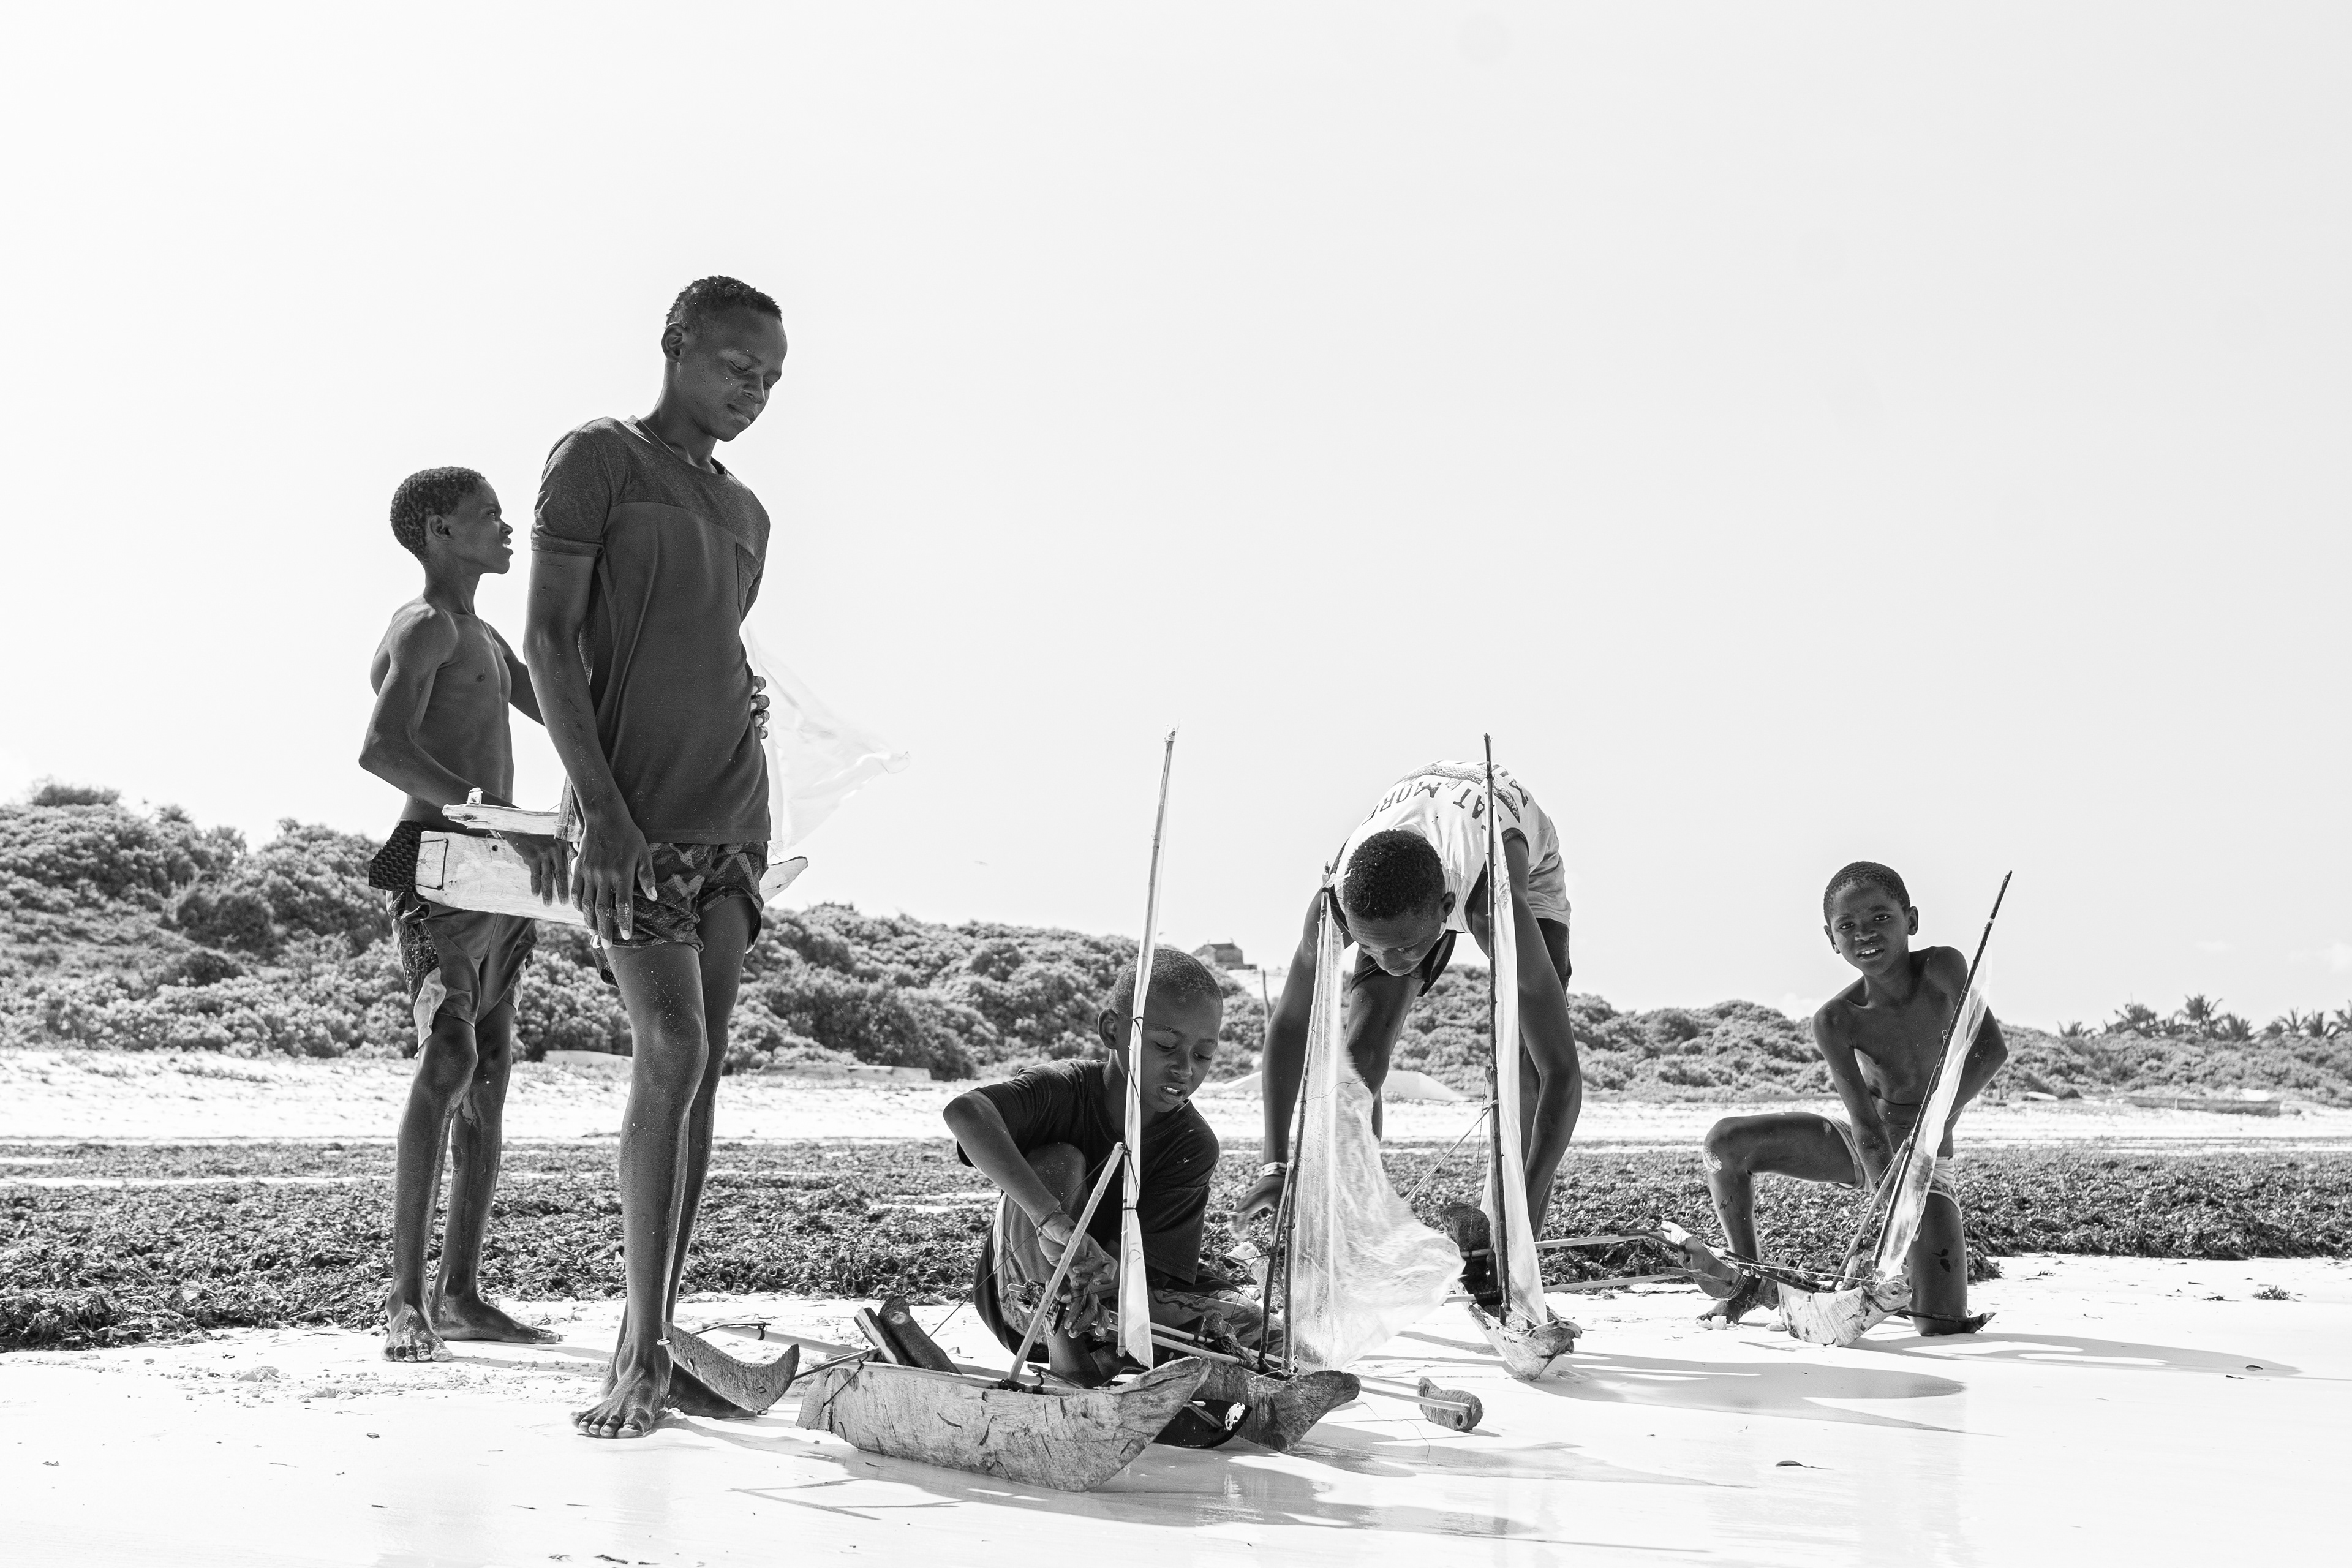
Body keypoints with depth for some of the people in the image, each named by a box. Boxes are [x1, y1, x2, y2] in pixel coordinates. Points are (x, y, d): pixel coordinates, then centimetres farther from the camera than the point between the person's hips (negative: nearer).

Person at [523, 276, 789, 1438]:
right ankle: (639, 1356, -12)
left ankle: (654, 1346, 6)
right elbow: (550, 638, -6)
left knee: (701, 1067, 2)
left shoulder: (746, 514, 21)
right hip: (632, 822, -7)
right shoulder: (597, 460, 1)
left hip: (728, 821, 7)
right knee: (672, 1048, -16)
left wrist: (755, 824, 11)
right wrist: (603, 809, -15)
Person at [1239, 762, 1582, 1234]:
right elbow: (1288, 1024, -21)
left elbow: (1563, 1073, -47)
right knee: (1362, 1045, -15)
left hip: (1527, 868, -2)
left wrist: (1526, 1215, -54)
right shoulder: (1333, 901, -40)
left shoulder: (1501, 910, -50)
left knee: (1531, 1059, -19)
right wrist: (1276, 1166, -24)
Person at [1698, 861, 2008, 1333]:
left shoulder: (1942, 968, -19)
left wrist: (1937, 1122, -40)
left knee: (1941, 1326, -16)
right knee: (1726, 1142, -15)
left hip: (1925, 1156, -2)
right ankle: (1751, 1281, 5)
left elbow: (1991, 1050, -29)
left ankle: (1904, 1278, 22)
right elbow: (1866, 1125, -24)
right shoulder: (1835, 1021, -18)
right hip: (1859, 1149, 2)